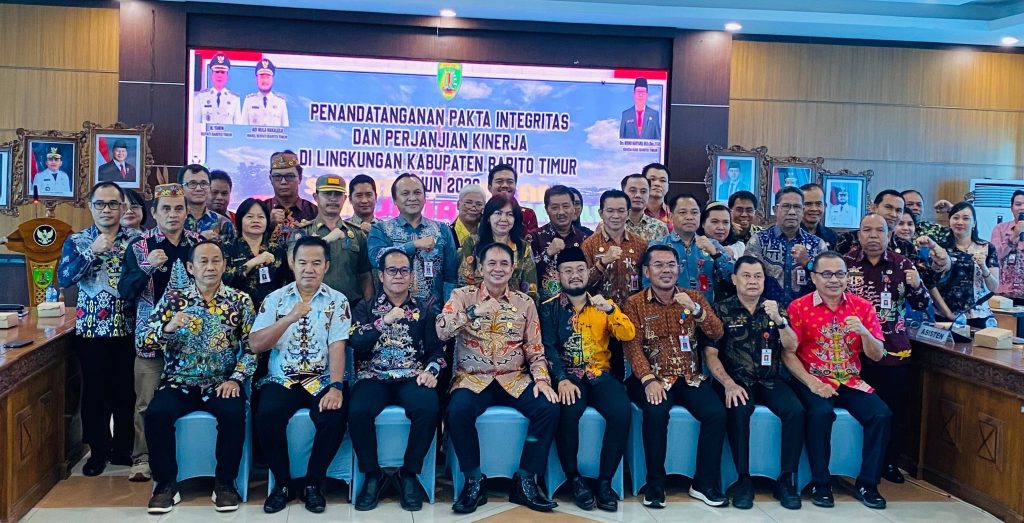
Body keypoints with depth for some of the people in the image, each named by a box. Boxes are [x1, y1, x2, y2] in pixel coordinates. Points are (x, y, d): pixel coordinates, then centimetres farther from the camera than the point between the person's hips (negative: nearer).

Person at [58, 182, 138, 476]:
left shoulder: (135, 239, 3)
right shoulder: (76, 241, 3)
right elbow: (63, 278, -11)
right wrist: (92, 252, -19)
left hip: (127, 328, 0)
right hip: (91, 328, 0)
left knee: (125, 390, 6)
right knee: (94, 391, 7)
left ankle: (123, 449, 22)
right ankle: (98, 450, 21)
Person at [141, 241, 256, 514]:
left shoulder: (240, 301, 2)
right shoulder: (173, 298, 4)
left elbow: (252, 348, -1)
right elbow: (144, 341, -1)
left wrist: (236, 379, -14)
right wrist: (167, 328, -20)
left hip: (222, 383, -1)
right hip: (179, 382, 1)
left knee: (234, 413, -30)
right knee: (156, 413, -27)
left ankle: (225, 482, -9)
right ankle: (166, 483, -6)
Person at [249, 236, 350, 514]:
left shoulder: (338, 301, 2)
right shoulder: (275, 299, 5)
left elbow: (337, 347, -9)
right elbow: (255, 345, -4)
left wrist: (336, 387, -24)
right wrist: (290, 318, -18)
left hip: (323, 380, -1)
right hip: (282, 379, 1)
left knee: (335, 416, -29)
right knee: (267, 415, -28)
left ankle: (313, 484, -5)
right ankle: (283, 483, -4)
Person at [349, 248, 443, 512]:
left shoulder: (423, 311, 16)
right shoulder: (366, 308, 13)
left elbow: (437, 348, 9)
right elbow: (355, 342, -4)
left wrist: (431, 371, -11)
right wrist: (386, 321, -14)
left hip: (412, 377, 1)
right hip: (374, 377, 0)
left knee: (429, 409, -32)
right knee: (358, 412, -32)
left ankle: (409, 474, -10)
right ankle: (373, 475, -7)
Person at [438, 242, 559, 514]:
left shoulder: (524, 302, 9)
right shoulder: (463, 295, 3)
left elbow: (535, 349, 8)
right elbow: (441, 331, -12)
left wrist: (542, 379, -9)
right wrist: (474, 311, -24)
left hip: (514, 380, 2)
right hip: (472, 379, -2)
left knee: (549, 407, -23)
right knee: (458, 410, -33)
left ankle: (525, 480, -8)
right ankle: (475, 480, -11)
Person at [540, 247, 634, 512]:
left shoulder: (602, 305, 13)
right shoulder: (549, 308, 6)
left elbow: (628, 335, -1)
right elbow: (548, 348, -6)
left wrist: (610, 309, -18)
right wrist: (562, 380, -22)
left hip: (600, 374, 2)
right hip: (567, 375, -2)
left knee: (621, 411, -27)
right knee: (568, 411, -33)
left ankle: (605, 481, -12)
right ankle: (575, 479, -12)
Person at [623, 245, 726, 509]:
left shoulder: (694, 298, 9)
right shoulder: (635, 303, 2)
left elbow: (717, 334, -2)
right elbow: (633, 346, -8)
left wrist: (696, 309, -20)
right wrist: (649, 380, -23)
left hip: (690, 377, 3)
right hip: (653, 378, -3)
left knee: (716, 412, -22)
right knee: (656, 411, -32)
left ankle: (704, 483, -4)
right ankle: (655, 484, -13)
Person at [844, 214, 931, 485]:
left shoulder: (902, 264, 5)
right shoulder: (846, 262, 2)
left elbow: (922, 305, 6)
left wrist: (916, 286, -14)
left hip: (894, 351, 1)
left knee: (894, 411, 5)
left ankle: (889, 463, 23)